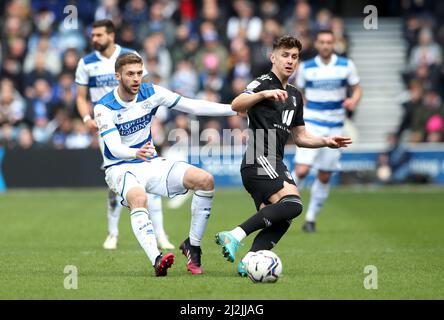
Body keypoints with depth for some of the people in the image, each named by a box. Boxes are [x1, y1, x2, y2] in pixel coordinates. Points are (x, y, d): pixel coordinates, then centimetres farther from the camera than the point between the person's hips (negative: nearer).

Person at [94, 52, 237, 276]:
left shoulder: (151, 93, -3)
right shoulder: (104, 107, -15)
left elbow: (193, 106, -2)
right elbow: (114, 147, -26)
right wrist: (136, 153, -49)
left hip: (151, 164, 5)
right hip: (120, 168, -5)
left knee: (205, 180, -16)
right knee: (138, 198, -40)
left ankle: (192, 245, -4)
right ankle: (157, 260, -52)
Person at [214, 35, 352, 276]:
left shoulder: (295, 95, 24)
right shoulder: (264, 83, -1)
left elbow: (300, 137, 30)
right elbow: (236, 105, -20)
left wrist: (326, 141, 15)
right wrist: (263, 94, -35)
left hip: (275, 165, 9)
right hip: (258, 160, -9)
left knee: (281, 219, -7)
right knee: (292, 203, -27)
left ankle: (248, 261, -14)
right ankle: (235, 235, -28)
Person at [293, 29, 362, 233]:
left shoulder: (346, 66, 0)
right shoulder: (306, 67, 0)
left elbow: (357, 88, 10)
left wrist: (353, 101, -12)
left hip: (334, 127, 2)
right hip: (311, 123, -2)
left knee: (325, 177, 5)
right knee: (301, 171, -18)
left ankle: (310, 219, 19)